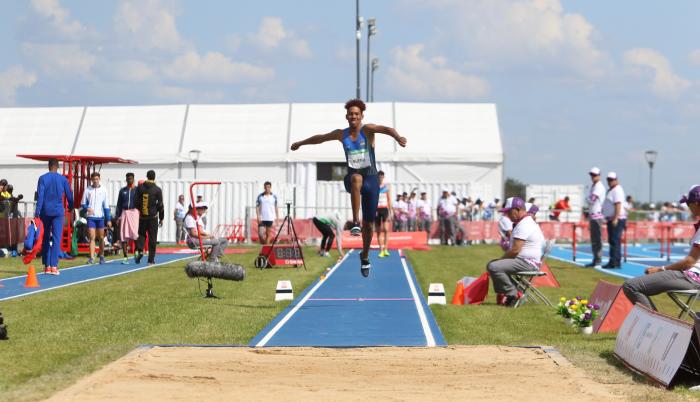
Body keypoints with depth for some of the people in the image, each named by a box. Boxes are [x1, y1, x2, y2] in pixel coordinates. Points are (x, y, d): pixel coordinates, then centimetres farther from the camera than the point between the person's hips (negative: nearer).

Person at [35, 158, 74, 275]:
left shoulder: (43, 178, 1)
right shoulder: (62, 179, 2)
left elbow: (40, 195, -7)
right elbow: (69, 195, 8)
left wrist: (37, 211, -9)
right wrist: (71, 207, 25)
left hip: (45, 212, 1)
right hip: (58, 212, -1)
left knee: (46, 238, 12)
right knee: (56, 238, -4)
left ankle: (46, 266, 13)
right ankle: (53, 266, -14)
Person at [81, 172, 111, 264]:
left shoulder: (103, 190, 4)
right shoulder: (87, 190, 3)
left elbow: (106, 206, 6)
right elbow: (83, 203, 7)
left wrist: (108, 219, 3)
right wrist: (87, 208, -16)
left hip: (100, 217, 1)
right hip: (90, 217, -1)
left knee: (101, 238, 8)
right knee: (92, 237, -7)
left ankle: (102, 256, 22)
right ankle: (92, 258, -9)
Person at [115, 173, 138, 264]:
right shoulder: (122, 190, 13)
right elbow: (119, 204, 14)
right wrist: (118, 216, 6)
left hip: (134, 212, -3)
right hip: (124, 213, 3)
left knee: (134, 233, -14)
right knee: (123, 236, -2)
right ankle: (126, 257, 2)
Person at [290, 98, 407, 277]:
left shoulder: (367, 130, -5)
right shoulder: (341, 134, 7)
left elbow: (385, 129, -26)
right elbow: (320, 138, 25)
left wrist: (397, 137, -48)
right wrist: (300, 143, 37)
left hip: (371, 178, -1)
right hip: (352, 178, 1)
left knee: (369, 223, 4)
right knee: (356, 178, -40)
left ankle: (365, 256, 29)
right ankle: (355, 222, -39)